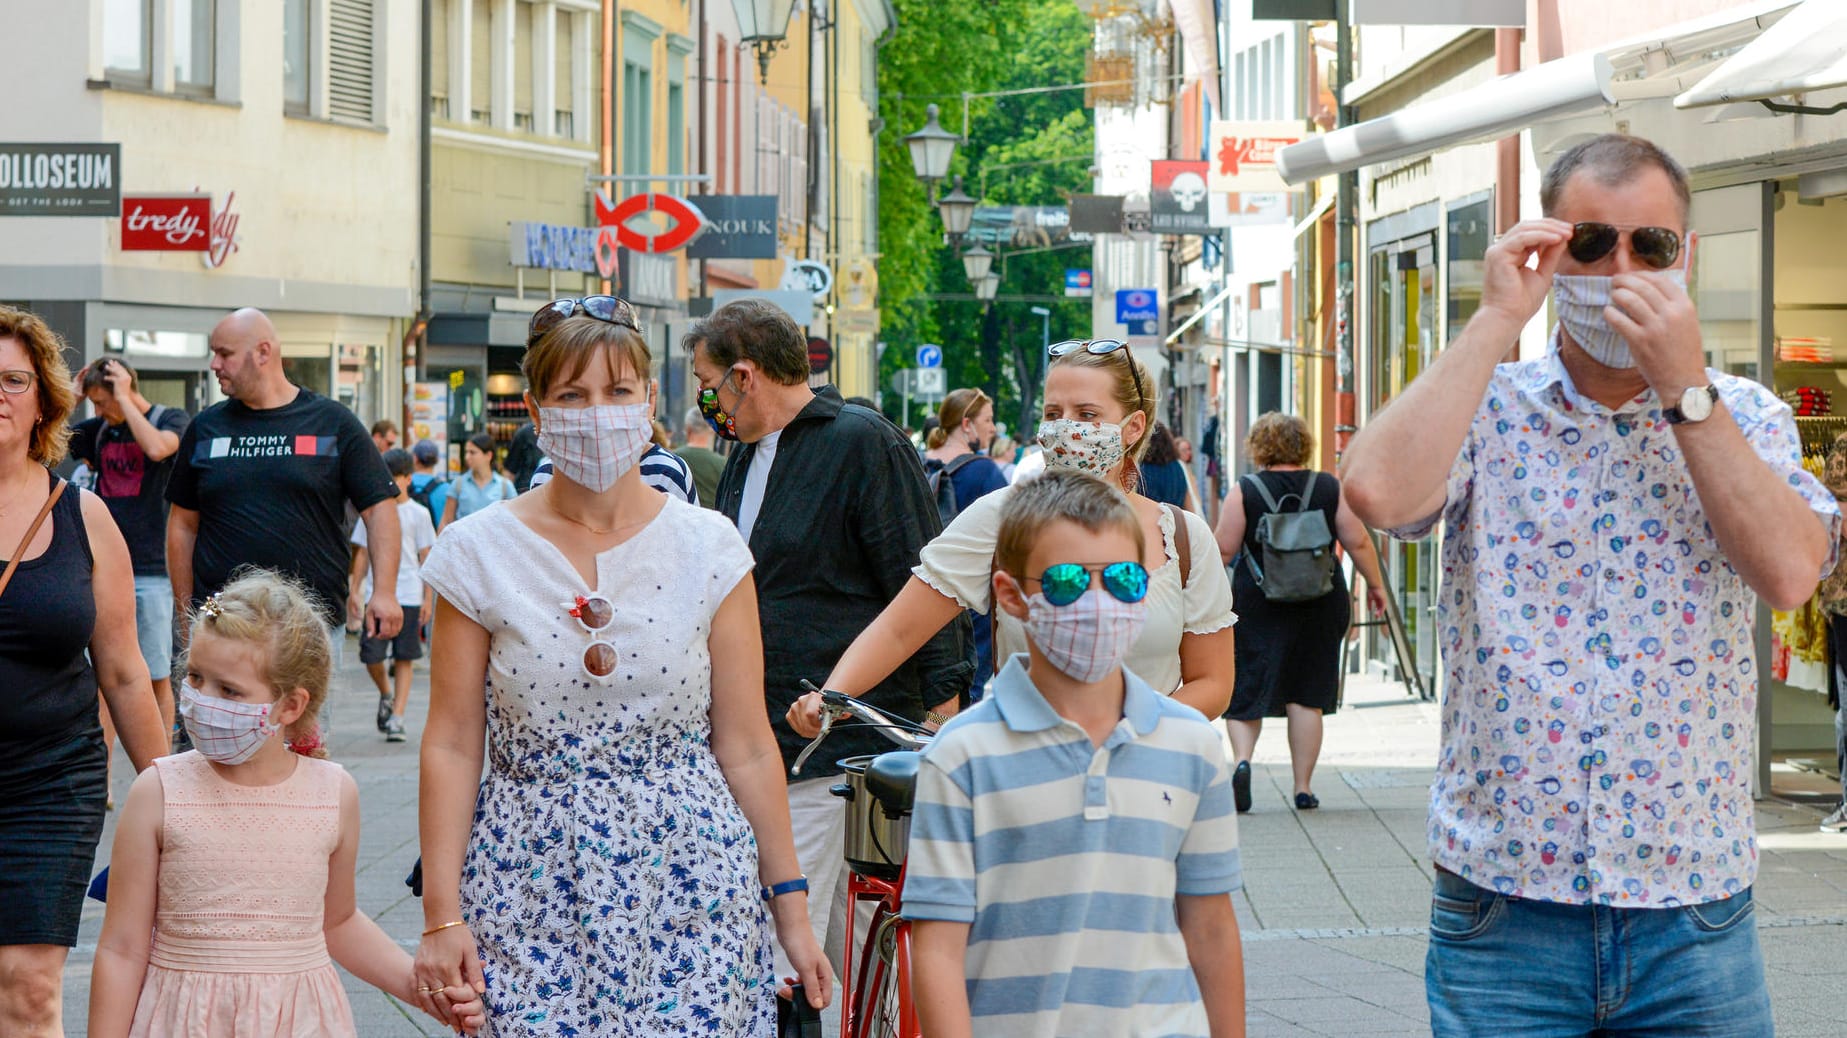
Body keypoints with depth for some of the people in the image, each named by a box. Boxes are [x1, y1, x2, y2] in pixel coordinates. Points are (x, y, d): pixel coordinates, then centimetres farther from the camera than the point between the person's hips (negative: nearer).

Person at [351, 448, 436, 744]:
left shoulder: (418, 514, 4)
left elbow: (426, 558, 5)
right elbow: (362, 553, 12)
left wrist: (427, 598, 1)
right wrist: (354, 590, 7)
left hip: (408, 595, -1)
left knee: (404, 658, -1)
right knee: (371, 655, -4)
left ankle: (397, 717, 3)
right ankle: (386, 695, 25)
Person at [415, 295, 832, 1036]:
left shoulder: (707, 547, 3)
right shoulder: (481, 554, 1)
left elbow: (746, 746, 5)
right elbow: (451, 746, 1)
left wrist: (790, 909, 4)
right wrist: (441, 916, -4)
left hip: (689, 881, 0)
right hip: (530, 886, 0)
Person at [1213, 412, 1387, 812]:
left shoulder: (1246, 491, -4)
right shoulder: (1330, 488, 1)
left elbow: (1224, 550, -5)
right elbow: (1358, 543, 3)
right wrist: (1375, 584, 17)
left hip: (1257, 601, -2)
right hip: (1320, 603, 2)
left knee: (1246, 688, 7)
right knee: (1307, 696, 8)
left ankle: (1242, 759, -17)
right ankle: (1303, 787, 9)